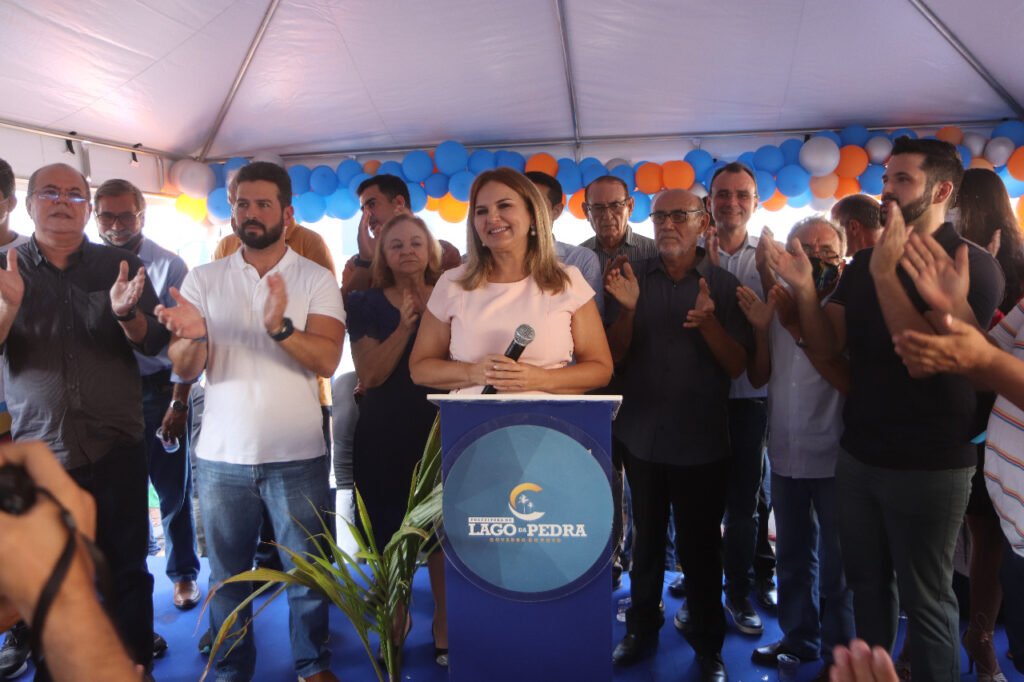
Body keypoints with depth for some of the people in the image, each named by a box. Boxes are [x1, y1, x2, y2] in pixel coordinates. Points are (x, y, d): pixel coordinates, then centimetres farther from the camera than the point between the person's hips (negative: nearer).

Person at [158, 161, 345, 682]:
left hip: (297, 455, -1)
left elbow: (326, 360, -13)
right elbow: (185, 369, -2)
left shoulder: (316, 280, -1)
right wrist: (190, 336, -24)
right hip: (222, 454, 2)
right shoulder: (203, 280, 4)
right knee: (227, 571, 14)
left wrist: (281, 327, -31)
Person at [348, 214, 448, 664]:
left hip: (442, 431, 0)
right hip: (384, 436, 0)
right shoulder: (366, 304, 1)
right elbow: (370, 374, -11)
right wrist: (405, 326, -20)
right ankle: (397, 617, 33)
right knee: (389, 531, 9)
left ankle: (444, 619, 25)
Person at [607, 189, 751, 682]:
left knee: (700, 543, 9)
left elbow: (737, 365, -6)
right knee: (647, 536, 15)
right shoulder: (633, 279, 2)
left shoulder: (724, 285, -2)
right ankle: (642, 627, 33)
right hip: (642, 434, 2)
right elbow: (614, 356, 0)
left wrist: (708, 322, -23)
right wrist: (628, 309, -18)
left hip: (701, 441, -2)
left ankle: (707, 642, 28)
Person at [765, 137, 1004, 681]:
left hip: (927, 464, -6)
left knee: (925, 598, 8)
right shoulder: (864, 263, 8)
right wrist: (804, 288, -15)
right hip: (858, 454, 6)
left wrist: (885, 275, -27)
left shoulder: (970, 264, -11)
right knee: (866, 582, 19)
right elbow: (826, 347, 1)